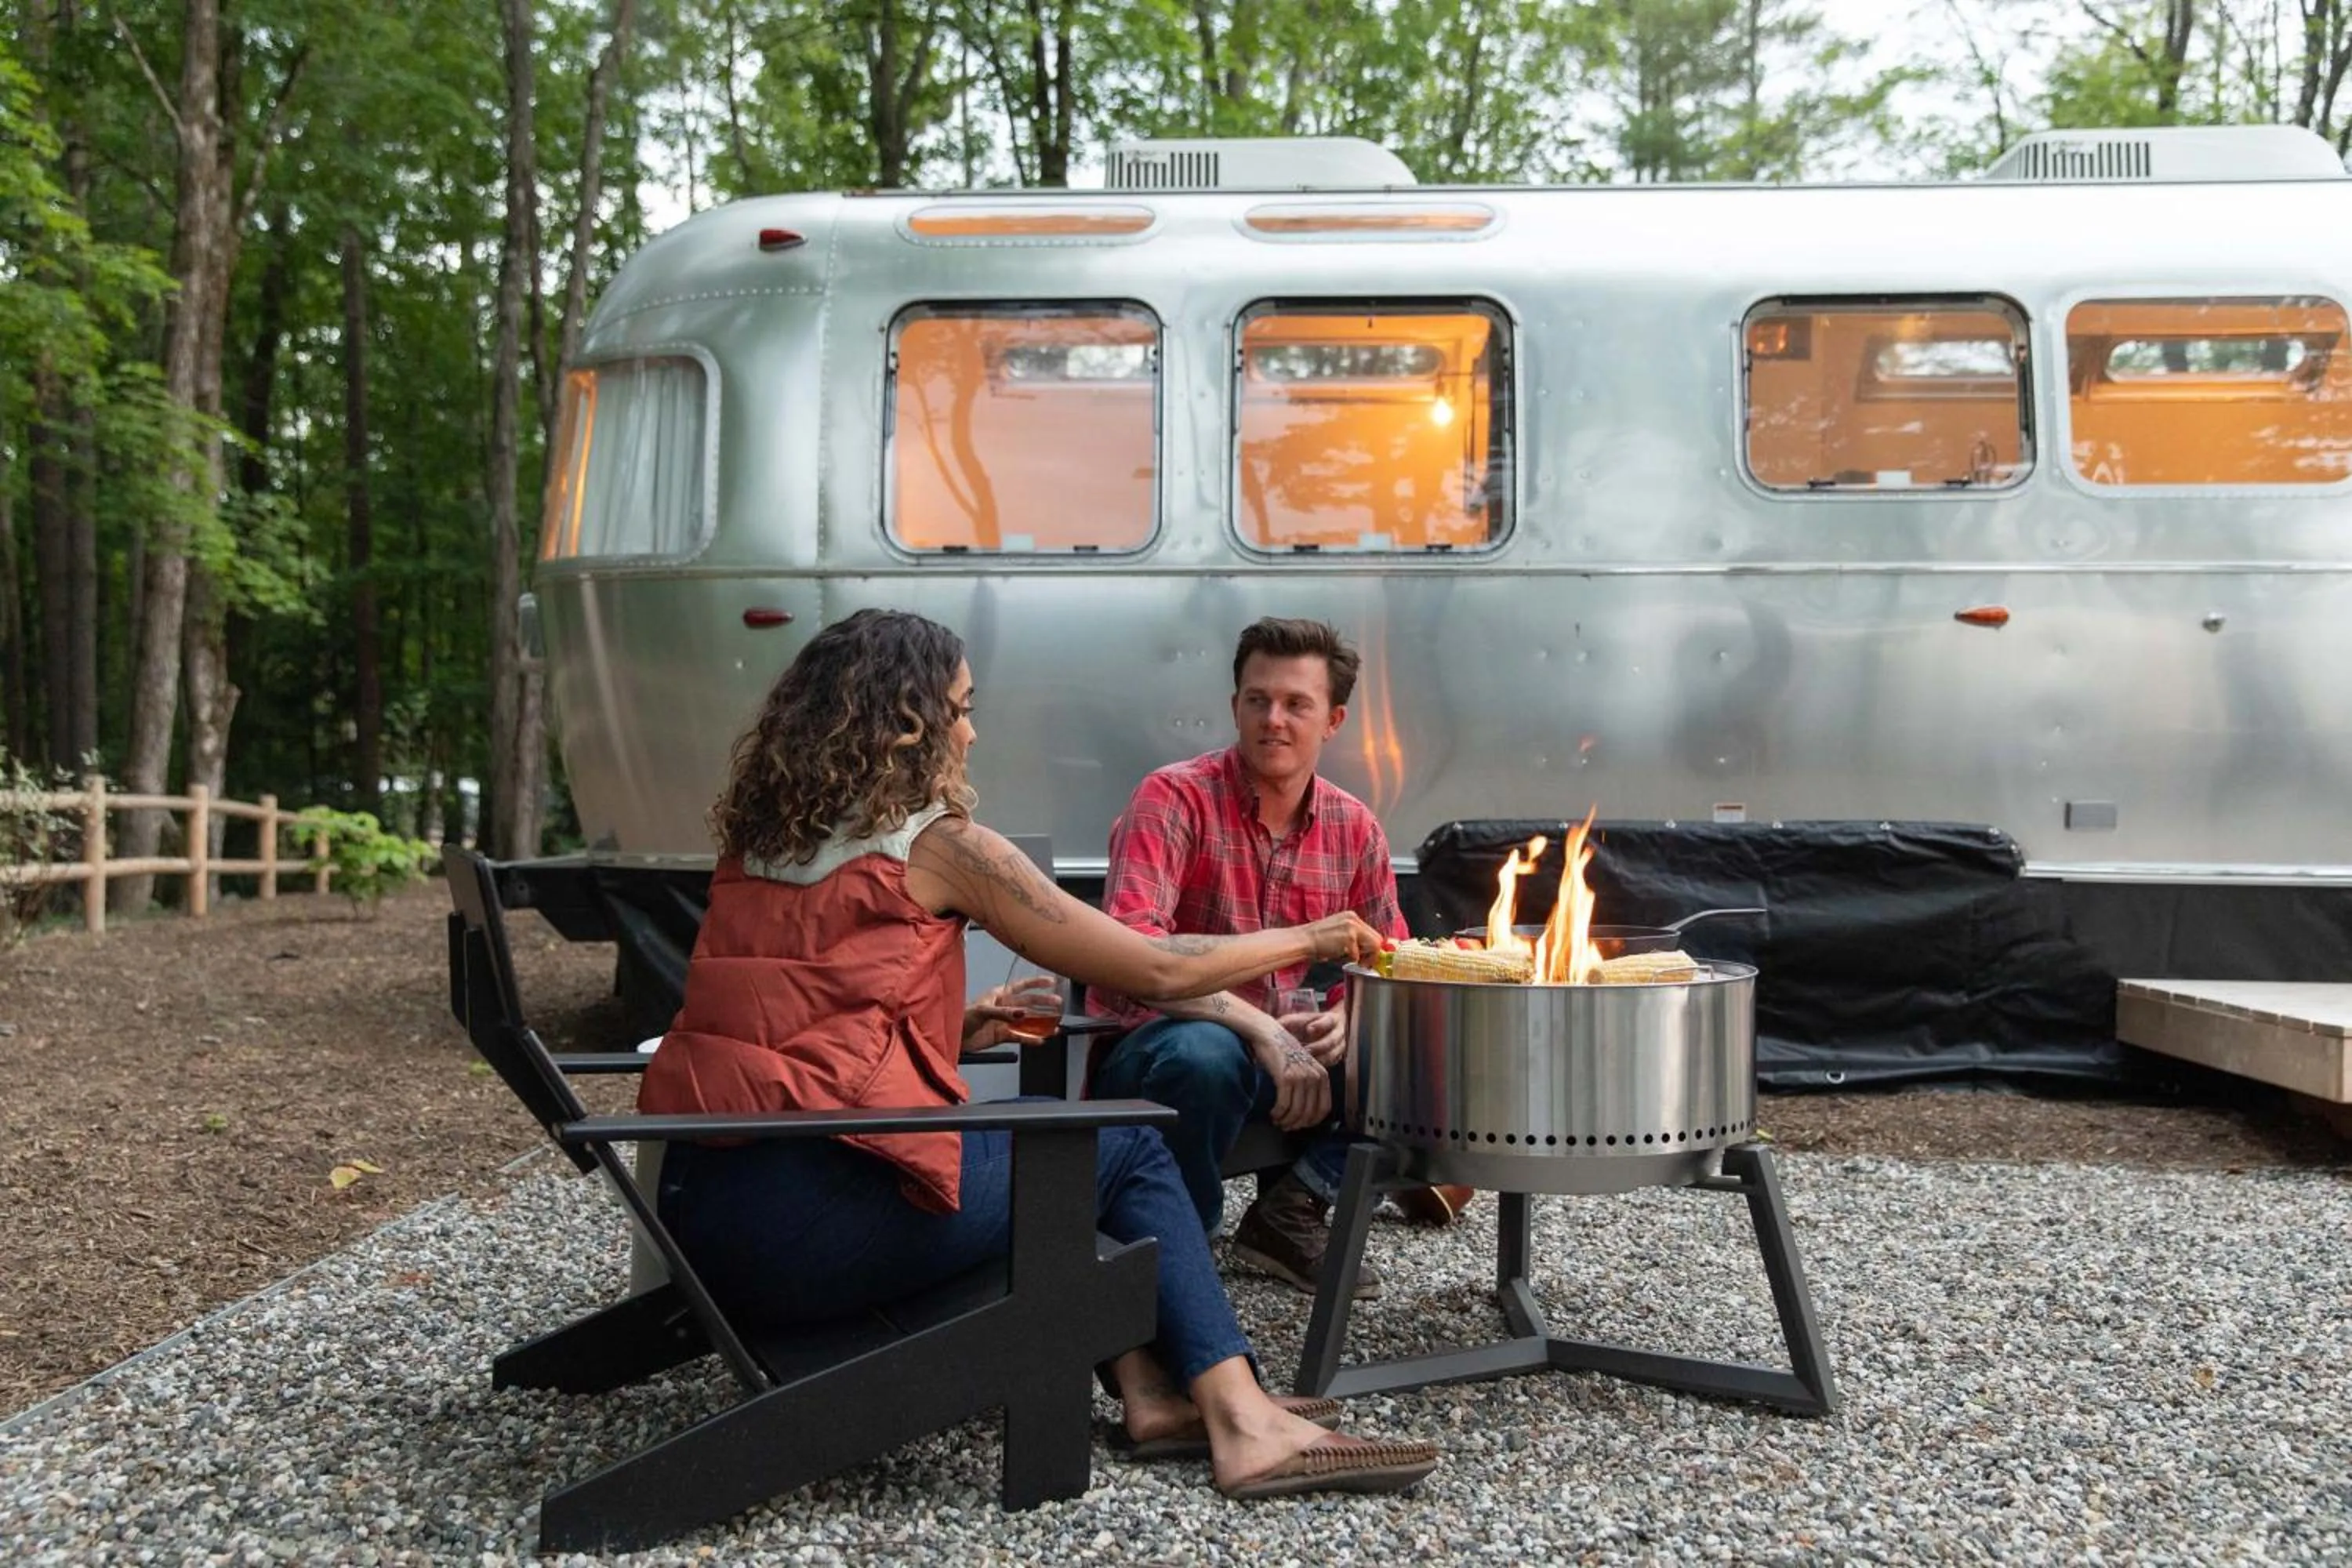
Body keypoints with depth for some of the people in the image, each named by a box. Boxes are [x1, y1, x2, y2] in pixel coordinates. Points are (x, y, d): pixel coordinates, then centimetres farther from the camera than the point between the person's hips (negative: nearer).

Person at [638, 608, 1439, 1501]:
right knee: (1127, 1144, 11)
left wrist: (956, 1028, 22)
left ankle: (1150, 1392, 19)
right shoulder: (935, 843, -5)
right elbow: (1156, 972, -1)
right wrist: (1309, 939, 13)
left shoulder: (754, 839, 14)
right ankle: (1244, 1424, 9)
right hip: (813, 1225, -8)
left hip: (695, 1201, 8)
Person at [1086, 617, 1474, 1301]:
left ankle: (1291, 1210, -4)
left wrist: (1349, 1017, -14)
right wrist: (1261, 1029, -34)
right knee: (1205, 1055, -40)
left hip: (1286, 1049, 6)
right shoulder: (1175, 799, -15)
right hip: (1148, 1047, -5)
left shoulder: (1354, 828, 3)